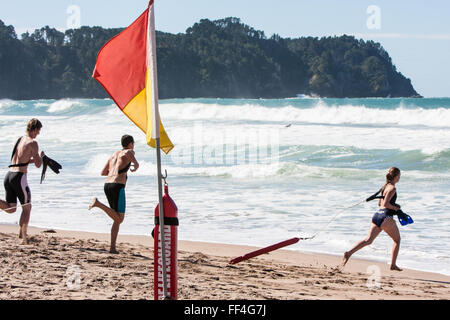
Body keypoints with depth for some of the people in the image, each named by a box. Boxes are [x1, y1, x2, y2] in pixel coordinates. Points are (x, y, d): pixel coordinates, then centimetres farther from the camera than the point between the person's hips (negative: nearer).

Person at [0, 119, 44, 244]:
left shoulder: (19, 140, 18)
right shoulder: (33, 143, -6)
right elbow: (38, 165, -6)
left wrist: (35, 158, 30)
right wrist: (40, 156, 15)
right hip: (19, 177, -7)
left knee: (10, 209, 12)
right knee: (27, 208, 8)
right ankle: (23, 236, 3)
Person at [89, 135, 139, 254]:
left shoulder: (114, 154, 24)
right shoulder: (129, 152, 5)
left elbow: (103, 172, 23)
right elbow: (126, 153, -24)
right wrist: (135, 164, -7)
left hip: (107, 185, 8)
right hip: (118, 186, -8)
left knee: (117, 219, 12)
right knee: (119, 219, -9)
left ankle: (112, 248, 6)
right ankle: (98, 204, -23)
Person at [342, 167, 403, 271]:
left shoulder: (385, 186, 19)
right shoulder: (392, 188, -8)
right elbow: (386, 203, -18)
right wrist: (395, 208, -3)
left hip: (377, 215, 7)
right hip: (386, 217, -7)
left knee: (369, 240, -5)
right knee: (397, 240, 13)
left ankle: (349, 253, -24)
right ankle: (393, 265, 11)